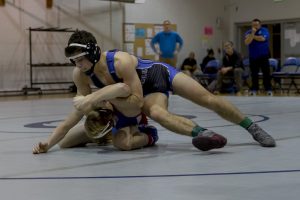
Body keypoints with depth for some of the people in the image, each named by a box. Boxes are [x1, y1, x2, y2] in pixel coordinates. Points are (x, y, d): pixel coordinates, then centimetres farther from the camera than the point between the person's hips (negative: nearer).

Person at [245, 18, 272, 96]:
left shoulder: (264, 30, -2)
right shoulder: (248, 32, 3)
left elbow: (262, 38, -21)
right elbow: (247, 42, -13)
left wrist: (252, 36, -9)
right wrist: (252, 33, -21)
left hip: (263, 56, -2)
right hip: (253, 57, 2)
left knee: (266, 73, -3)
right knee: (254, 74, 4)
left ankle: (268, 89, 1)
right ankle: (254, 90, 10)